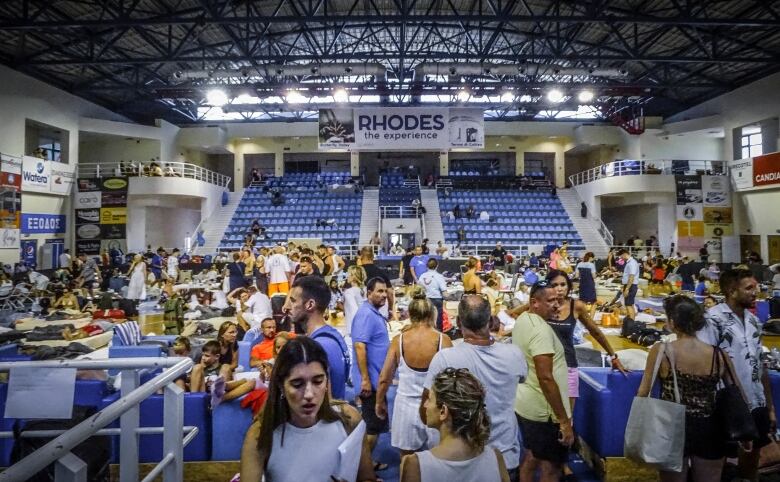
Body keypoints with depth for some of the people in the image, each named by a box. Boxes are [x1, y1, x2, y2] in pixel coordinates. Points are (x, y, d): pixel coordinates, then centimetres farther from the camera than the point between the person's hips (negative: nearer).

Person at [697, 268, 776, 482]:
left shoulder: (753, 320, 7)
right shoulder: (713, 319, -18)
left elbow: (760, 365, 13)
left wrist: (770, 407, 14)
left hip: (756, 404, 7)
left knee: (751, 459, 19)